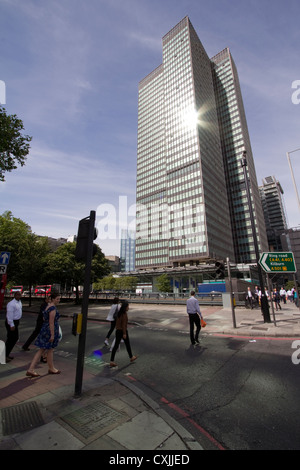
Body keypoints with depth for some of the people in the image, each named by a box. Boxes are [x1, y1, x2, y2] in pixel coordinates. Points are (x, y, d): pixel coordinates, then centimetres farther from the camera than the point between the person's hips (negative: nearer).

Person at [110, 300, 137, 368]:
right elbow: (124, 323, -21)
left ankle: (112, 361, 8)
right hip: (123, 331, -7)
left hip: (118, 331, 7)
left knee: (116, 345, 9)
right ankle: (131, 357, 32)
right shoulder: (124, 314, -20)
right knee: (127, 344, 13)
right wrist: (124, 333, -18)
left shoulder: (119, 313, 6)